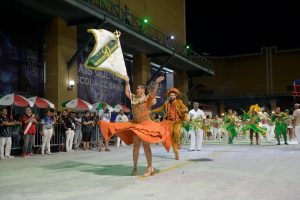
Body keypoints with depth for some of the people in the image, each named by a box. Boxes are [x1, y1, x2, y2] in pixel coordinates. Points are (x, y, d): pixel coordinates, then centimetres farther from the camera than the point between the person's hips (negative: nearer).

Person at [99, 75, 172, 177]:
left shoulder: (148, 98, -6)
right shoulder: (135, 98, 12)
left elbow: (154, 92, -24)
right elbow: (127, 93, 18)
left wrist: (157, 83, -37)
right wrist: (127, 82, 14)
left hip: (146, 124, -6)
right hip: (135, 124, 6)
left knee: (146, 146, -5)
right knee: (136, 146, 7)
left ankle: (150, 168, 2)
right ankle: (135, 167, 16)